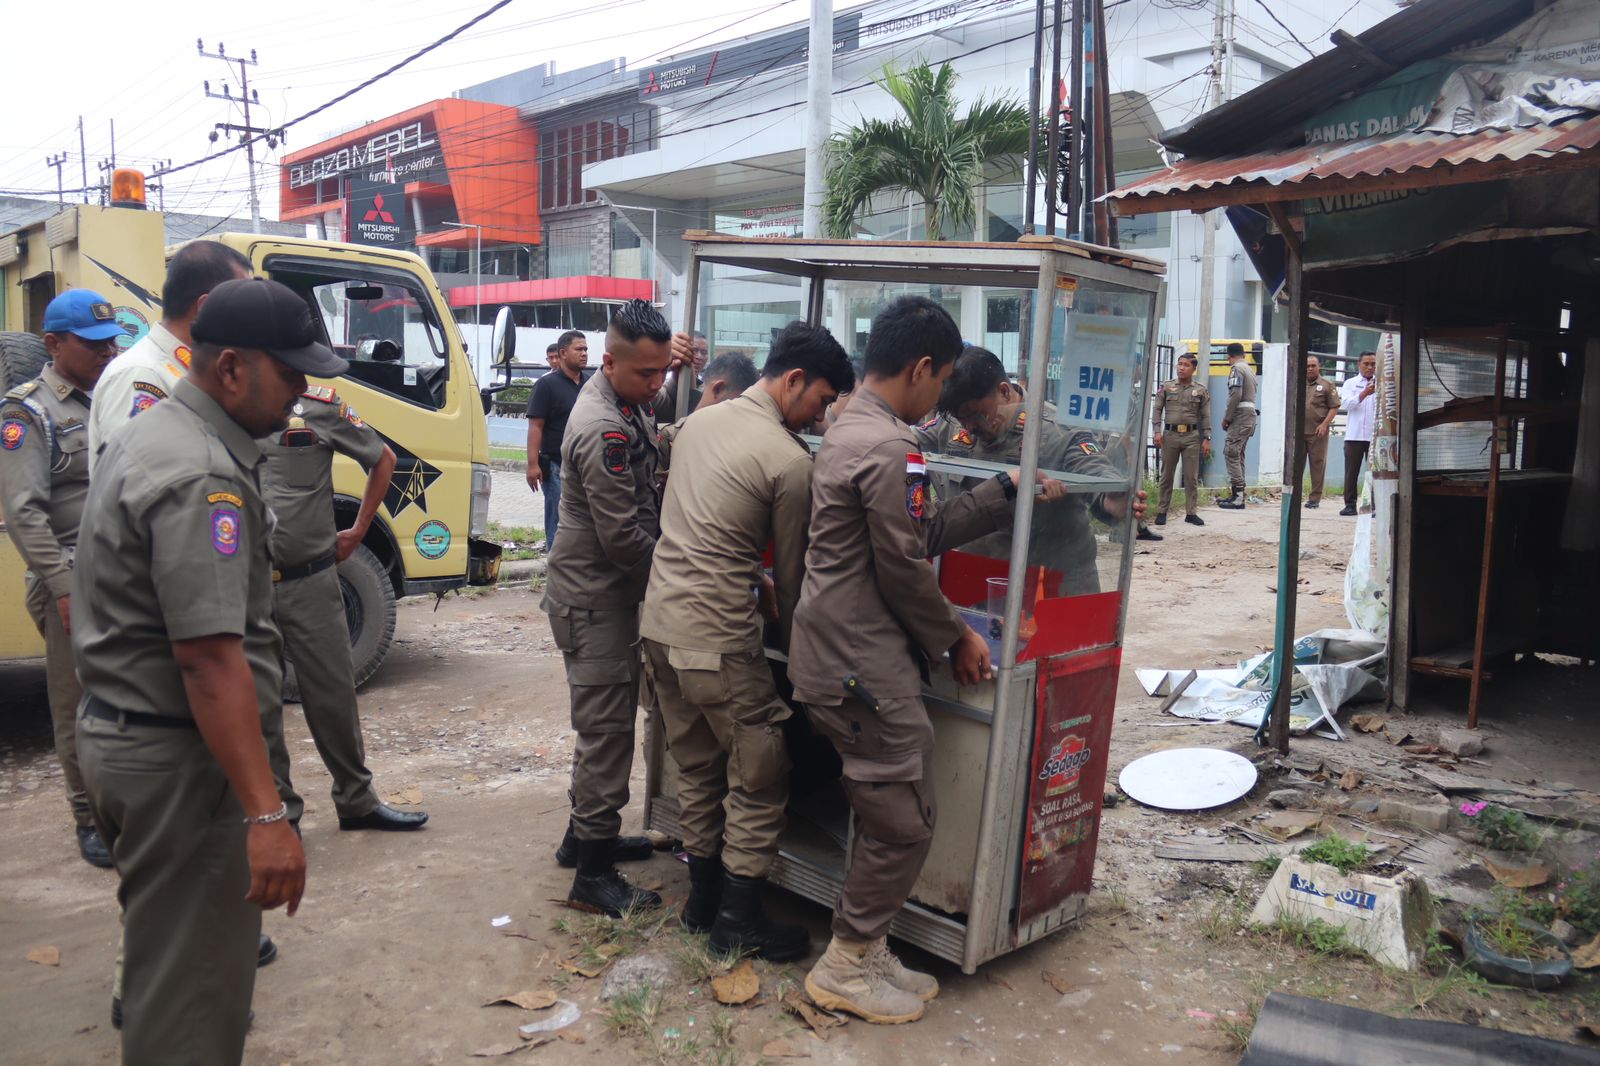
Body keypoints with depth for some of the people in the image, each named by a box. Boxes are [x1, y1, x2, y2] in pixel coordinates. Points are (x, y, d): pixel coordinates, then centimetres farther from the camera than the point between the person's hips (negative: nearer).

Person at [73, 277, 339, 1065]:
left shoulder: (151, 434, 11)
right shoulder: (199, 475, -22)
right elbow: (209, 656, -29)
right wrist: (266, 814, -30)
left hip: (115, 732, 10)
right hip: (175, 760, -10)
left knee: (167, 956, 24)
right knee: (192, 990, 2)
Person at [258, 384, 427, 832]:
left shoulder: (319, 406, 0)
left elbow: (383, 459, 12)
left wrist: (358, 531, 10)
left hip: (311, 581, 0)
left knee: (334, 694, 10)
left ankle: (356, 800, 25)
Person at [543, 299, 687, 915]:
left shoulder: (615, 396, 5)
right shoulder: (606, 432, -25)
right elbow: (623, 536, -25)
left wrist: (669, 364, 7)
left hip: (606, 589, 10)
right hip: (595, 596, -10)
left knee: (607, 720, 19)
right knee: (607, 729, -3)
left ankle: (585, 834, 34)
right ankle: (593, 874, 7)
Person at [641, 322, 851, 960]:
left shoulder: (701, 420, 11)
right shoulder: (790, 461, -13)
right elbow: (794, 572, -3)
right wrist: (796, 645, 12)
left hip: (658, 621, 9)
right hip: (717, 638, -9)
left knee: (696, 768, 20)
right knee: (760, 776, 7)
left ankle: (703, 898, 32)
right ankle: (738, 920, 16)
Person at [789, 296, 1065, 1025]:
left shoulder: (848, 432, 14)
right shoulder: (890, 448, -20)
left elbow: (926, 529, 14)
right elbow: (905, 570, -17)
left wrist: (1008, 492, 15)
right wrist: (954, 638, -2)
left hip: (835, 656, 11)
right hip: (864, 667, -11)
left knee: (887, 814, 19)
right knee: (905, 823, 3)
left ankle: (863, 953, 30)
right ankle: (845, 969, 17)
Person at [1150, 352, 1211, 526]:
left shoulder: (1201, 390, 5)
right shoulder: (1166, 387, 5)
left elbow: (1206, 416, 5)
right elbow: (1157, 410, 5)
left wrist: (1206, 438, -1)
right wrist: (1157, 431, -6)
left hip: (1191, 436, 0)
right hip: (1170, 434, 0)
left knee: (1191, 476, 2)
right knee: (1166, 475, 6)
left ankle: (1191, 513, 9)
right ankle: (1162, 512, 13)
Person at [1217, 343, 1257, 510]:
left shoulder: (1236, 368, -8)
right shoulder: (1250, 369, 19)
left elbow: (1235, 394, -18)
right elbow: (1252, 394, 15)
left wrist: (1226, 418, -11)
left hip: (1241, 414, -9)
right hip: (1251, 413, 9)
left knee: (1231, 453, -11)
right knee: (1238, 454, 13)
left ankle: (1238, 497, -16)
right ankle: (1237, 494, 15)